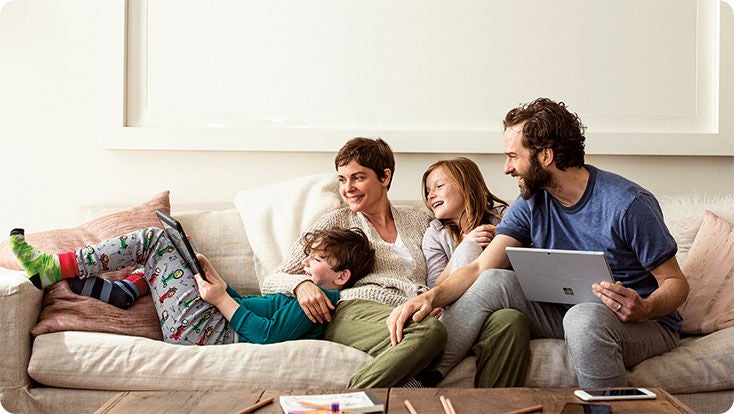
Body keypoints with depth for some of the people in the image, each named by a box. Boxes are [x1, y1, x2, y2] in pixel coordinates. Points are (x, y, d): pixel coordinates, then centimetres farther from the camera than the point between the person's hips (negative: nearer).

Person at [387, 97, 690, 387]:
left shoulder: (628, 204, -17)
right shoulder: (530, 204, 0)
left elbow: (676, 282, -11)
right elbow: (480, 267, -9)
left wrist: (645, 309, -33)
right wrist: (432, 296, -27)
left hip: (644, 324, -5)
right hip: (565, 314, 5)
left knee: (585, 317, -38)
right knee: (494, 281, -16)